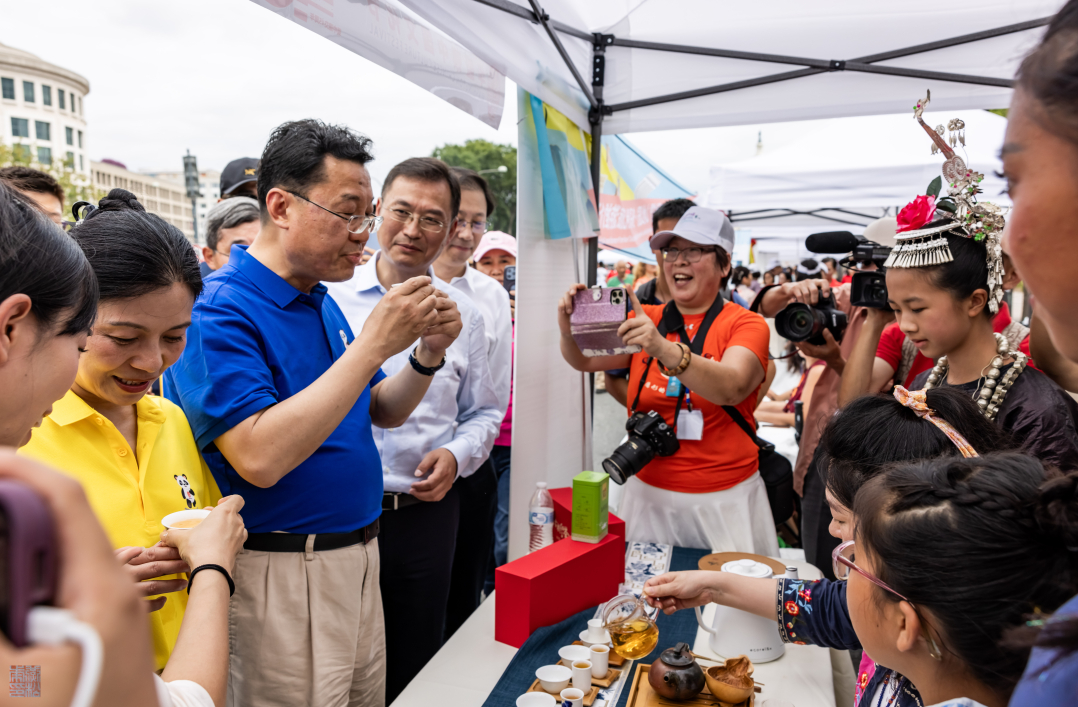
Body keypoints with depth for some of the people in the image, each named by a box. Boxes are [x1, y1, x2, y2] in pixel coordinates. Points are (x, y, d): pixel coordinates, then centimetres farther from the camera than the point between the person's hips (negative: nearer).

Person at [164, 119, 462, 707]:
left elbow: (381, 413, 13)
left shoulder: (323, 302, 8)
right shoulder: (218, 311, -17)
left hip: (356, 558, 8)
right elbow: (259, 457, -29)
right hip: (280, 574, -8)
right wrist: (373, 345, -28)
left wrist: (427, 355, -7)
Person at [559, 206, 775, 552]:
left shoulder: (747, 324, -6)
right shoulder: (645, 319, 4)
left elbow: (730, 388, -26)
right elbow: (585, 359, -6)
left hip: (724, 499, -2)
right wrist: (569, 331, -28)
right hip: (647, 494, 3)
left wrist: (664, 349, -41)